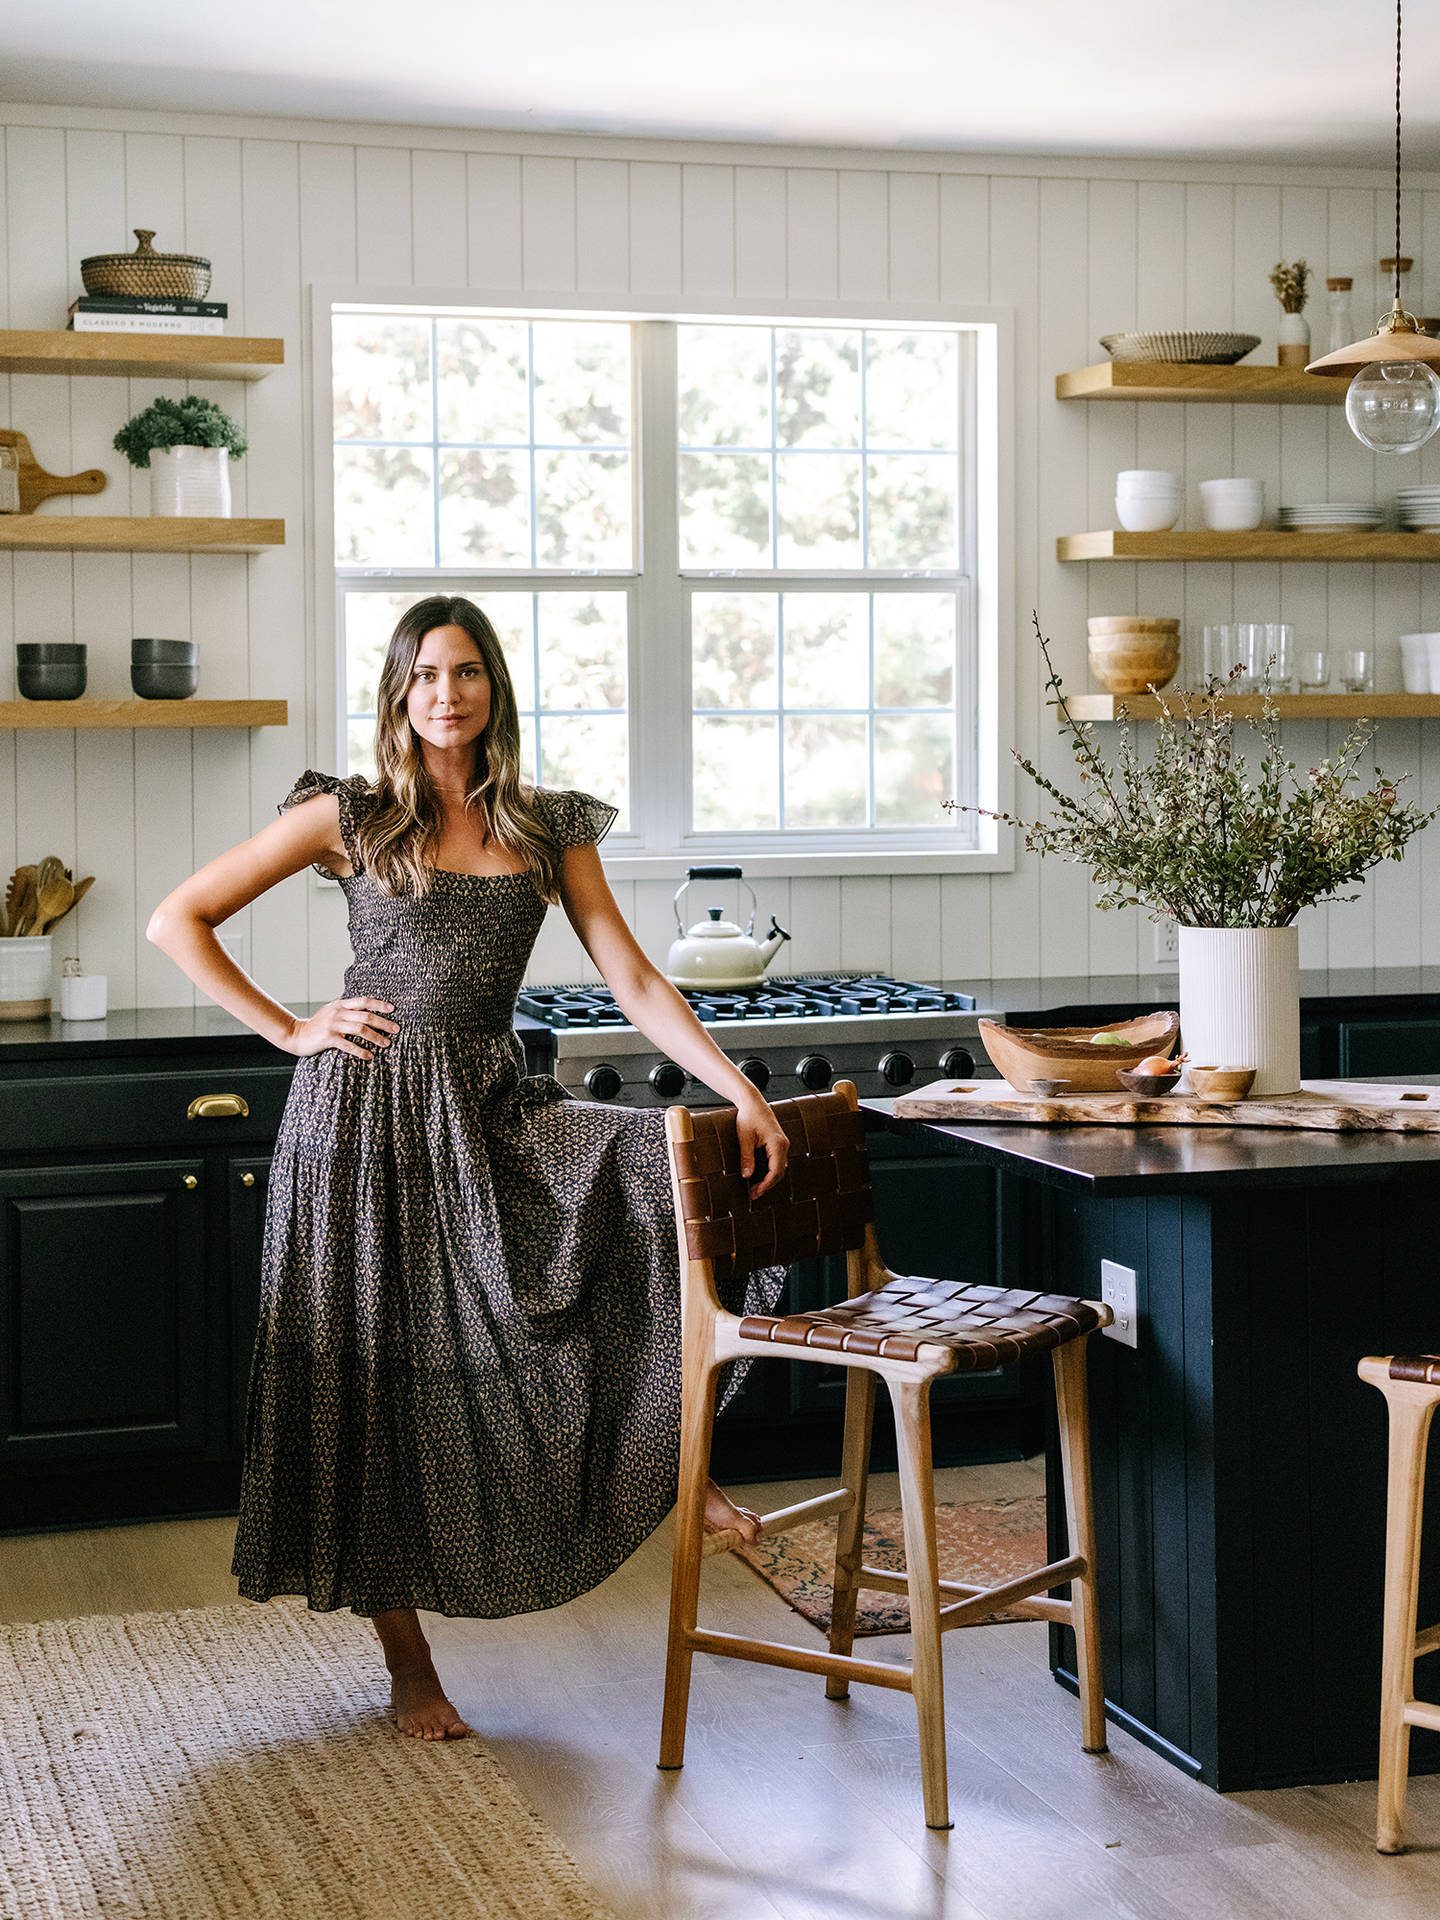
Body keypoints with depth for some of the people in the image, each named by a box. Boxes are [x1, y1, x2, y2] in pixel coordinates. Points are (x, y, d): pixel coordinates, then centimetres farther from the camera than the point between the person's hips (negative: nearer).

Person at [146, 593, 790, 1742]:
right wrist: (291, 1031, -4)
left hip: (495, 1114, 3)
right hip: (368, 1115, -2)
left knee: (675, 1172, -21)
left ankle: (671, 1460, -5)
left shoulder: (549, 830, 7)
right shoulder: (350, 817, -1)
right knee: (378, 1380, 0)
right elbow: (178, 922, 1)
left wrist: (742, 1090, -10)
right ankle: (408, 1661, 15)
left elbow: (635, 984, 2)